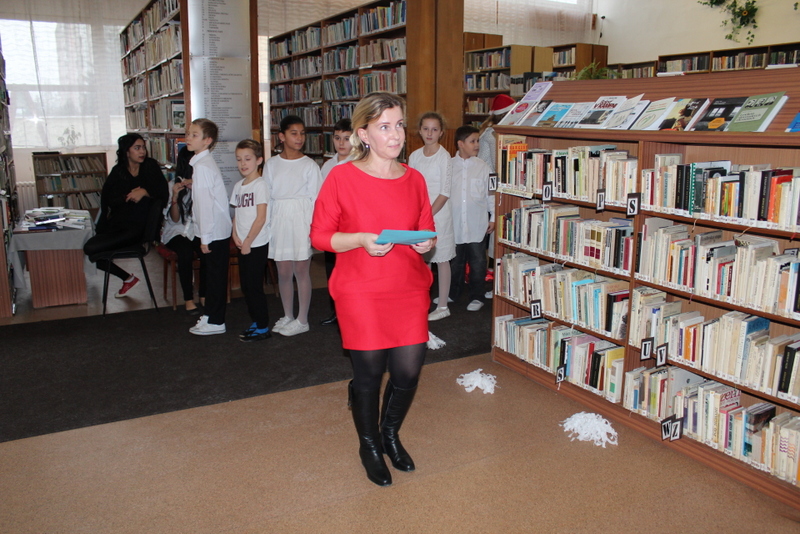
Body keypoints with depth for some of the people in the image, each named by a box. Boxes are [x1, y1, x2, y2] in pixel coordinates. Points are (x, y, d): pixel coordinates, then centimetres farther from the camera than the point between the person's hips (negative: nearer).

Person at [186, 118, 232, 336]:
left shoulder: (202, 166, -17)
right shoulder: (203, 162, 12)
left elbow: (205, 203, -20)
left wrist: (205, 237, -18)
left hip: (214, 231, -9)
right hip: (217, 229, 9)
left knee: (215, 275, 1)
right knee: (213, 274, 17)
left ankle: (215, 322, 11)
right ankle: (210, 315, 29)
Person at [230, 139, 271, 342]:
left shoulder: (260, 184, -11)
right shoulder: (238, 186, 12)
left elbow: (261, 218, -16)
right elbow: (236, 214, 16)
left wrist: (248, 242, -14)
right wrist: (235, 235, -1)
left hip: (257, 244, -8)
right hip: (243, 244, 8)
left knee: (254, 286, -3)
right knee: (246, 286, 13)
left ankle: (263, 327, 8)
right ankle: (256, 322, 26)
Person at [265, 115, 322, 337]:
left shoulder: (309, 165, 0)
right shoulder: (271, 164, 8)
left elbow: (315, 199, -2)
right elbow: (267, 197, 9)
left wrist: (313, 227, -9)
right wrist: (267, 226, 4)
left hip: (301, 219, -3)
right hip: (279, 219, 3)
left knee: (301, 270, 1)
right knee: (283, 272, 7)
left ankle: (302, 320, 12)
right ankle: (288, 316, 23)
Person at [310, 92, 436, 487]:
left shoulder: (415, 179, 5)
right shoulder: (341, 178, -7)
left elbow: (427, 230, 15)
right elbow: (319, 235, -4)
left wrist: (425, 243, -8)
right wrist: (362, 239, -19)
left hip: (410, 290, 4)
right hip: (361, 294, -3)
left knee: (409, 371, 6)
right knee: (369, 373, 7)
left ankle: (390, 433, 37)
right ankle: (369, 445, 35)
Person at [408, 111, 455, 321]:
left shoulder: (444, 156, -9)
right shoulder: (414, 156, 7)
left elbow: (445, 193, -12)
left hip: (438, 214, -5)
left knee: (441, 259, 3)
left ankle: (443, 306, 13)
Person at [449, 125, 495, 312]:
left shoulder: (482, 167, -1)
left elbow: (491, 194, 4)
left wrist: (493, 218, 2)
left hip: (477, 225, -1)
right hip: (455, 224, 1)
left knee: (477, 263, 5)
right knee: (455, 262, 14)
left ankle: (477, 297, 19)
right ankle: (453, 294, 30)